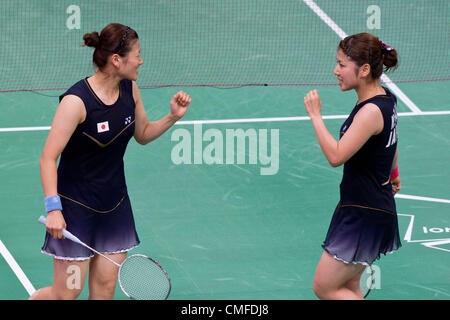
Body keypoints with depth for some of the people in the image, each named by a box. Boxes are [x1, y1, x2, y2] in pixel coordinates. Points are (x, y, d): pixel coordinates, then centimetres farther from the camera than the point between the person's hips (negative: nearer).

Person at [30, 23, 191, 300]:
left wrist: (173, 117, -2)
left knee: (105, 286, 5)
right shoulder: (77, 101, -22)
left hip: (115, 204, 6)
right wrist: (53, 208, -27)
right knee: (68, 292, -4)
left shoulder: (130, 89, -1)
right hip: (76, 206, -6)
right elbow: (48, 158, -19)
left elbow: (143, 134, 16)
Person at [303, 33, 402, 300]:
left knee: (324, 287, -2)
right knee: (349, 287, 15)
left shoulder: (371, 111, -25)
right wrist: (393, 172, 43)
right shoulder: (386, 98, 5)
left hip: (365, 215, -10)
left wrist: (315, 115, -22)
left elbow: (336, 156, -30)